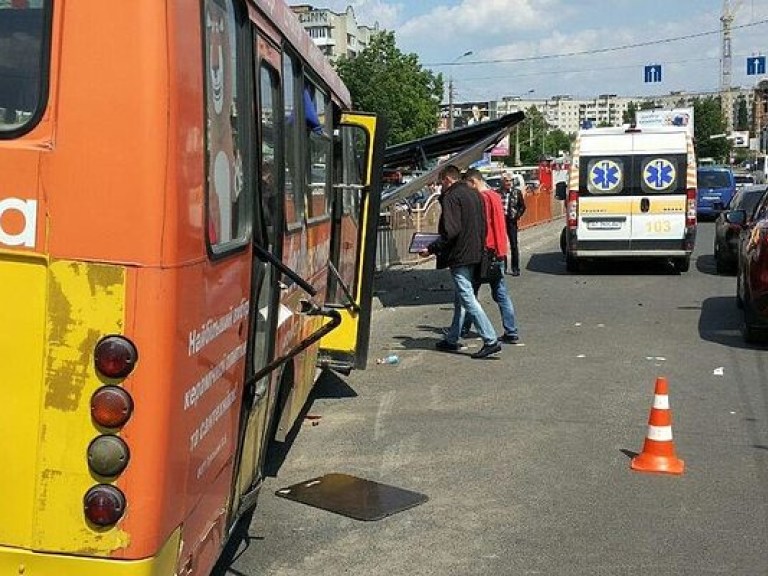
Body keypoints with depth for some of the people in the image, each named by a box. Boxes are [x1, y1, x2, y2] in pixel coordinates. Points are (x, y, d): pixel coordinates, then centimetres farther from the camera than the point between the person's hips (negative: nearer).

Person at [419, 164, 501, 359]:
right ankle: (452, 340, 26)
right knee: (460, 298, 17)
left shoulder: (451, 197, -14)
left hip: (459, 256, -10)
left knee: (467, 298, -8)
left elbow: (450, 231, -22)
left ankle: (491, 341, -12)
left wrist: (431, 249, -15)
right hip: (473, 254, 10)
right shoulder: (474, 194, 14)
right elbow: (481, 227, 17)